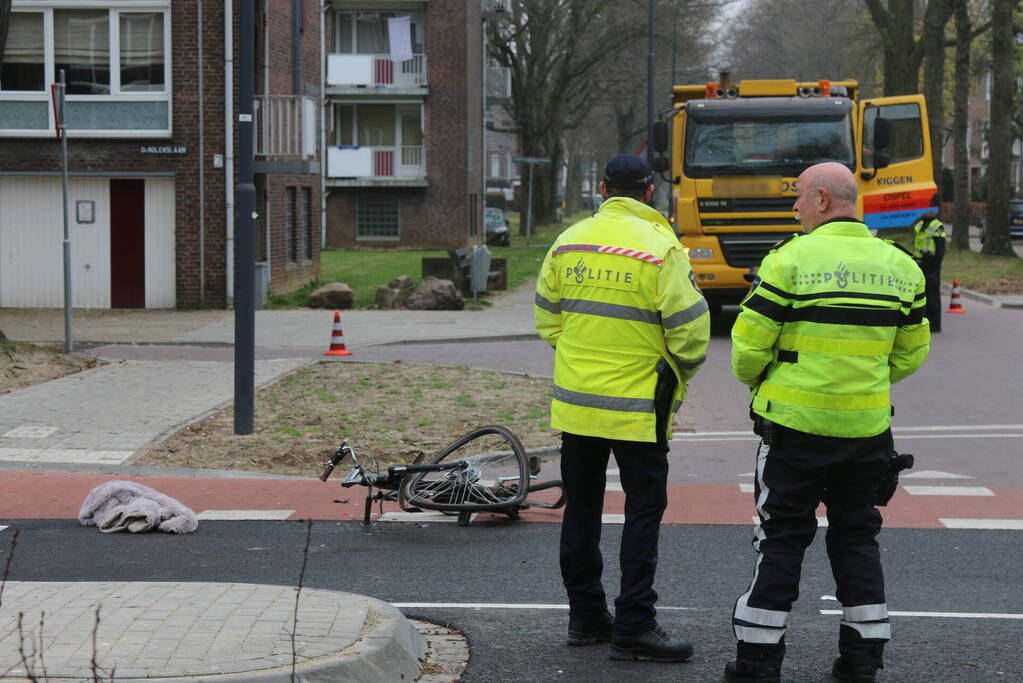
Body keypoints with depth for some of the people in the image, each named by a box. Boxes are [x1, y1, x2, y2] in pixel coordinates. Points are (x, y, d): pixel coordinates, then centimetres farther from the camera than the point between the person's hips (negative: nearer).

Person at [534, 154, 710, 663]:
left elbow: (546, 318, 10)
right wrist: (680, 371, 8)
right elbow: (689, 328, -13)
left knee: (581, 507, 14)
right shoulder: (659, 248, -13)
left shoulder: (568, 243, 2)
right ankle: (633, 625, -1)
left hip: (574, 401, 5)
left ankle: (585, 615, 22)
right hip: (637, 407, -5)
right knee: (644, 509, 1)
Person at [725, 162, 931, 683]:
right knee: (857, 537, 15)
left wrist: (754, 379, 11)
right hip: (867, 427, 4)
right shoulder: (900, 266, 3)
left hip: (794, 424, -4)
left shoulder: (790, 260, -12)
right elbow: (910, 354, 10)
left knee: (781, 537, 5)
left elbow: (749, 344, -10)